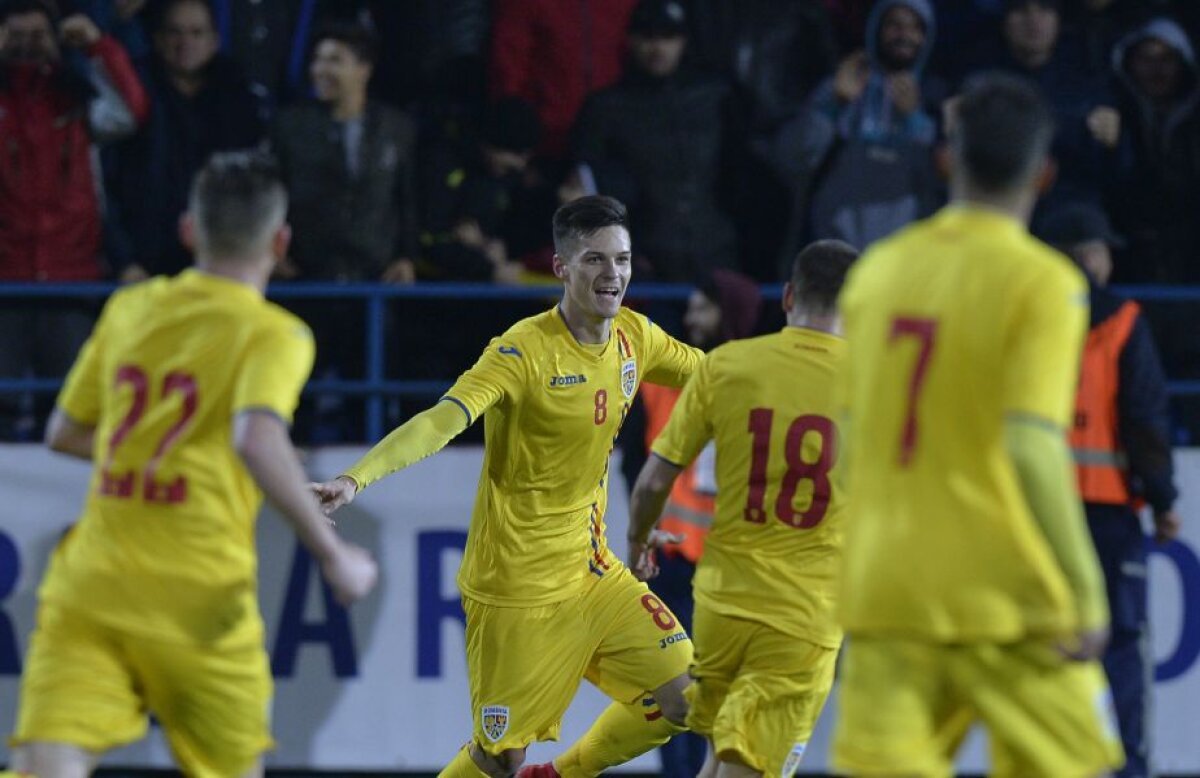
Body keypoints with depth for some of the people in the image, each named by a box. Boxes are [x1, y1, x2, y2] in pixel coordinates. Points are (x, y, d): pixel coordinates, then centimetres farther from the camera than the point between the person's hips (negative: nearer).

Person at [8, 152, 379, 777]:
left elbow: (64, 433, 21)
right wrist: (333, 556, -17)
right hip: (198, 597, -3)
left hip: (88, 587, 3)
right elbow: (257, 440, -23)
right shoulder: (275, 335, -4)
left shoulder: (128, 309, 12)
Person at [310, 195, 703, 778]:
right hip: (515, 586, -7)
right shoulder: (524, 351, -21)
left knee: (683, 697, -2)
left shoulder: (634, 337, 1)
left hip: (591, 571, 7)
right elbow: (442, 421, -33)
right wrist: (355, 479, -47)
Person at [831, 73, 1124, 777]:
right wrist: (1086, 588, -14)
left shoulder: (878, 269, 8)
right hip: (1003, 590, -5)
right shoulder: (1043, 282, -8)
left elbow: (850, 440, 13)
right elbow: (1034, 447, -18)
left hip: (883, 587, 5)